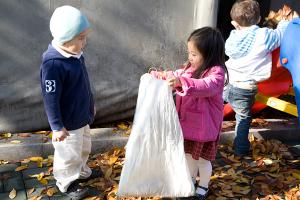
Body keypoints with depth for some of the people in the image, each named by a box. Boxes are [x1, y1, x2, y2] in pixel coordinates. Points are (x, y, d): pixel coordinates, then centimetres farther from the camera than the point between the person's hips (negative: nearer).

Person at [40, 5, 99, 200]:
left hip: (82, 116, 9)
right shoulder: (53, 64, -28)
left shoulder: (76, 54, -2)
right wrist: (57, 127, -20)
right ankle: (67, 184, 33)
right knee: (69, 154, 10)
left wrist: (90, 105, 22)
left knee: (84, 147, 27)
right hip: (68, 123, -9)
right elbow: (51, 99, -24)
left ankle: (82, 172, 51)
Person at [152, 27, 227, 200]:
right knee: (189, 154, 22)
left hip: (204, 126, -7)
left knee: (202, 158, 11)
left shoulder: (216, 72, -22)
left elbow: (207, 86, -42)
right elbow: (177, 76, 20)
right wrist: (159, 75, 7)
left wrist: (182, 82, -53)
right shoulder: (190, 68, 3)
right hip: (187, 122, 7)